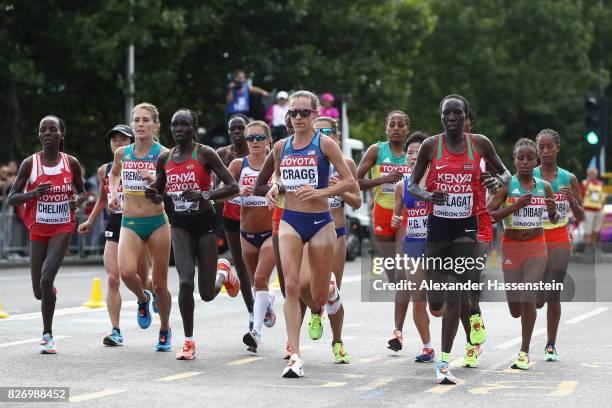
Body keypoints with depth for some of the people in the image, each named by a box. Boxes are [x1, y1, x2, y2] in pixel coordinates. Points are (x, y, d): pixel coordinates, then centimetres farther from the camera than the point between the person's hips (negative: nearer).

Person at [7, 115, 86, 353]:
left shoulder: (71, 163, -1)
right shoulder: (30, 163, -3)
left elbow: (81, 191, 15)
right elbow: (11, 198, -3)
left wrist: (78, 199, -9)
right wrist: (34, 193, -21)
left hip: (63, 228, -1)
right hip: (38, 229, 1)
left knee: (46, 279, -20)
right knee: (39, 292, 5)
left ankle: (47, 335, -7)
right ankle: (51, 293, 45)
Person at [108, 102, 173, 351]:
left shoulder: (163, 154, -6)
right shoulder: (122, 154, 5)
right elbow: (113, 174, 27)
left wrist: (155, 180, -26)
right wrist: (113, 193, 9)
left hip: (157, 223, -2)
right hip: (130, 224, 2)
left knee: (160, 284, 3)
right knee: (127, 272, -23)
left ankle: (165, 330, 28)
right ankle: (142, 299, 12)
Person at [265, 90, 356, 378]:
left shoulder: (325, 144, -5)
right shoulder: (281, 146, 7)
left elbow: (349, 182, -6)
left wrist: (320, 192, -21)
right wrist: (275, 187, 1)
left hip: (320, 222, -2)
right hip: (290, 221, 2)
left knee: (319, 297, 5)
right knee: (291, 286, -16)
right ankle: (295, 356, -15)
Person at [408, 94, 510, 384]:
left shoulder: (479, 143, 0)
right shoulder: (430, 145, -1)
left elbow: (505, 172, 12)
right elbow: (412, 185, 5)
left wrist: (499, 181, -12)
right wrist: (428, 195, -17)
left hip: (466, 225, -1)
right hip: (437, 224, 1)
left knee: (454, 294, -9)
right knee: (435, 302, 3)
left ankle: (444, 361, -5)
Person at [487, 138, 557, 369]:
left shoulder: (544, 187, 2)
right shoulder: (506, 185, -6)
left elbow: (554, 221, 15)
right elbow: (487, 215, -14)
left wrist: (552, 211, -9)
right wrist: (514, 206, -25)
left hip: (536, 247, 1)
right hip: (511, 247, -1)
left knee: (528, 298, -14)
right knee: (515, 310, 2)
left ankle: (525, 352, -3)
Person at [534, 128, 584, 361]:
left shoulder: (568, 179, 3)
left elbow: (580, 217, 6)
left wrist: (572, 200, -14)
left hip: (560, 241, 1)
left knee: (553, 295, -4)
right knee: (538, 299, -5)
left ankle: (551, 346, 8)